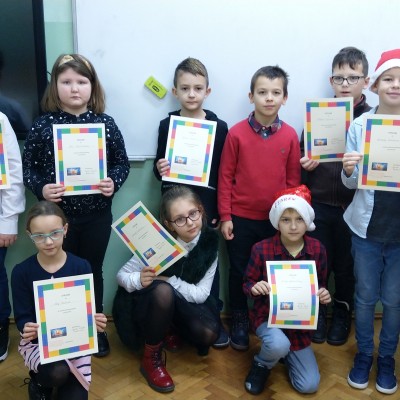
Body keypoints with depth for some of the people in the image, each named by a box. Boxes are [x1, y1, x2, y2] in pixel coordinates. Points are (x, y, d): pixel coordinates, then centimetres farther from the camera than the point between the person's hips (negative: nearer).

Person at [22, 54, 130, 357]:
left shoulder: (105, 123, -4)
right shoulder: (43, 125, -6)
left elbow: (122, 163, 3)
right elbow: (28, 167, -1)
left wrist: (114, 182, -15)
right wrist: (41, 188, -18)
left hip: (97, 215, 1)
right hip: (57, 214, 0)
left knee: (93, 271, 16)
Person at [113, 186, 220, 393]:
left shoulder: (210, 242, -17)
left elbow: (201, 294, -17)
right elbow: (121, 275, -15)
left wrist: (170, 280, -30)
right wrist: (139, 280, -37)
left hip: (185, 304, 3)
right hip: (149, 301, -3)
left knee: (209, 334, -26)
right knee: (164, 291, -38)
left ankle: (174, 331, 10)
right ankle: (151, 359, -17)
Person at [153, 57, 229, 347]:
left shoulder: (219, 126, -1)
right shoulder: (167, 125, 3)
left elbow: (224, 172, -1)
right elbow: (159, 166, 8)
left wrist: (220, 211, -4)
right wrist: (159, 169, -15)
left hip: (206, 204, -1)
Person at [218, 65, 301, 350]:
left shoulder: (290, 135, -4)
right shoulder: (237, 133, -9)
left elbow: (293, 180, 2)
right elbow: (225, 177, -5)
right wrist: (225, 216, -6)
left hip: (276, 220, 1)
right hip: (241, 218, -1)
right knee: (239, 272, 13)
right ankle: (239, 321, 33)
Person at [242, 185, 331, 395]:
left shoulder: (317, 249, -9)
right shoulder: (261, 249, -17)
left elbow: (320, 284, 6)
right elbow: (247, 284, -5)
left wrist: (323, 294, -18)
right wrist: (254, 288, -29)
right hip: (268, 316, -3)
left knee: (309, 386, -1)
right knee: (278, 345, -38)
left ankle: (284, 352, 29)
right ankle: (261, 364, 1)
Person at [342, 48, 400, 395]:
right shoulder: (359, 125, -3)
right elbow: (352, 183, 1)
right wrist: (348, 170, -21)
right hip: (367, 226, 0)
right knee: (365, 296, 13)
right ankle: (364, 355, 33)